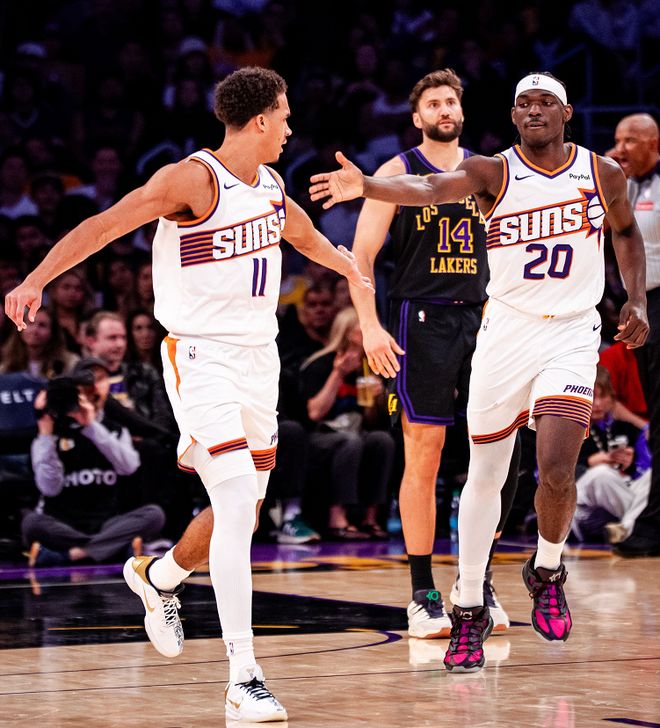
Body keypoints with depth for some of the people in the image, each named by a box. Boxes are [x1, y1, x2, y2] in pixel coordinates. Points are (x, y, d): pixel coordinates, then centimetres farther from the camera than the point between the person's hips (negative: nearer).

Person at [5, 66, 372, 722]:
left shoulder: (271, 185, 9)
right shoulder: (193, 178, -14)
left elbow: (302, 233, 30)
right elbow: (102, 226, -18)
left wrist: (351, 269, 39)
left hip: (258, 356, 8)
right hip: (199, 354, -8)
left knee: (244, 512, 14)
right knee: (236, 504, -19)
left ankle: (158, 577, 45)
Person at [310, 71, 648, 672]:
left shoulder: (603, 173, 1)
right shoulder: (493, 172, -6)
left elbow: (626, 229, 22)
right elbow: (430, 188, -26)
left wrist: (637, 300, 9)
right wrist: (367, 186, -46)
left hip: (573, 336, 0)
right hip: (505, 331, 0)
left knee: (557, 470, -17)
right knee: (485, 476, 6)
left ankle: (547, 572, 13)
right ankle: (470, 611, 20)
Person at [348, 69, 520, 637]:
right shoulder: (397, 173, 0)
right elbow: (361, 255, -3)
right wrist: (370, 326, -14)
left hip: (481, 320, 4)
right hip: (421, 320, -4)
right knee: (424, 459, -3)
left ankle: (477, 581, 12)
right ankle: (423, 596, 5)